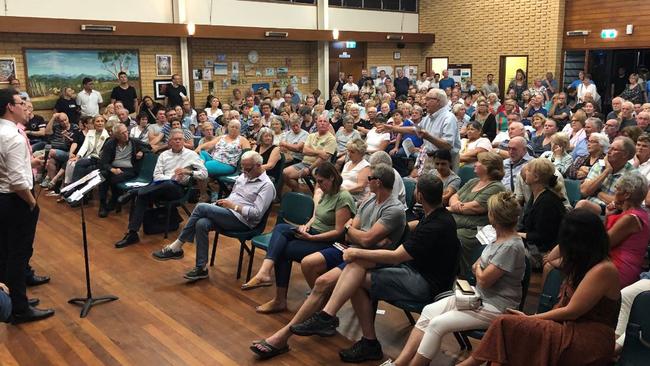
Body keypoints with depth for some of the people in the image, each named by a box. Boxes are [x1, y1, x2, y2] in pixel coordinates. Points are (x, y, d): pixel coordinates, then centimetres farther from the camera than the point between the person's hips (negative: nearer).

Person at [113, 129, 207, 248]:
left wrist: (188, 172, -14)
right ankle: (132, 233, -31)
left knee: (168, 184, -40)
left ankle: (133, 192, -29)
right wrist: (172, 177, -10)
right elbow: (156, 175, 8)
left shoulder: (191, 155, 8)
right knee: (142, 196, -28)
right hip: (161, 185, 3)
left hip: (178, 188, -3)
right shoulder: (164, 155, 17)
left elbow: (204, 174, 2)